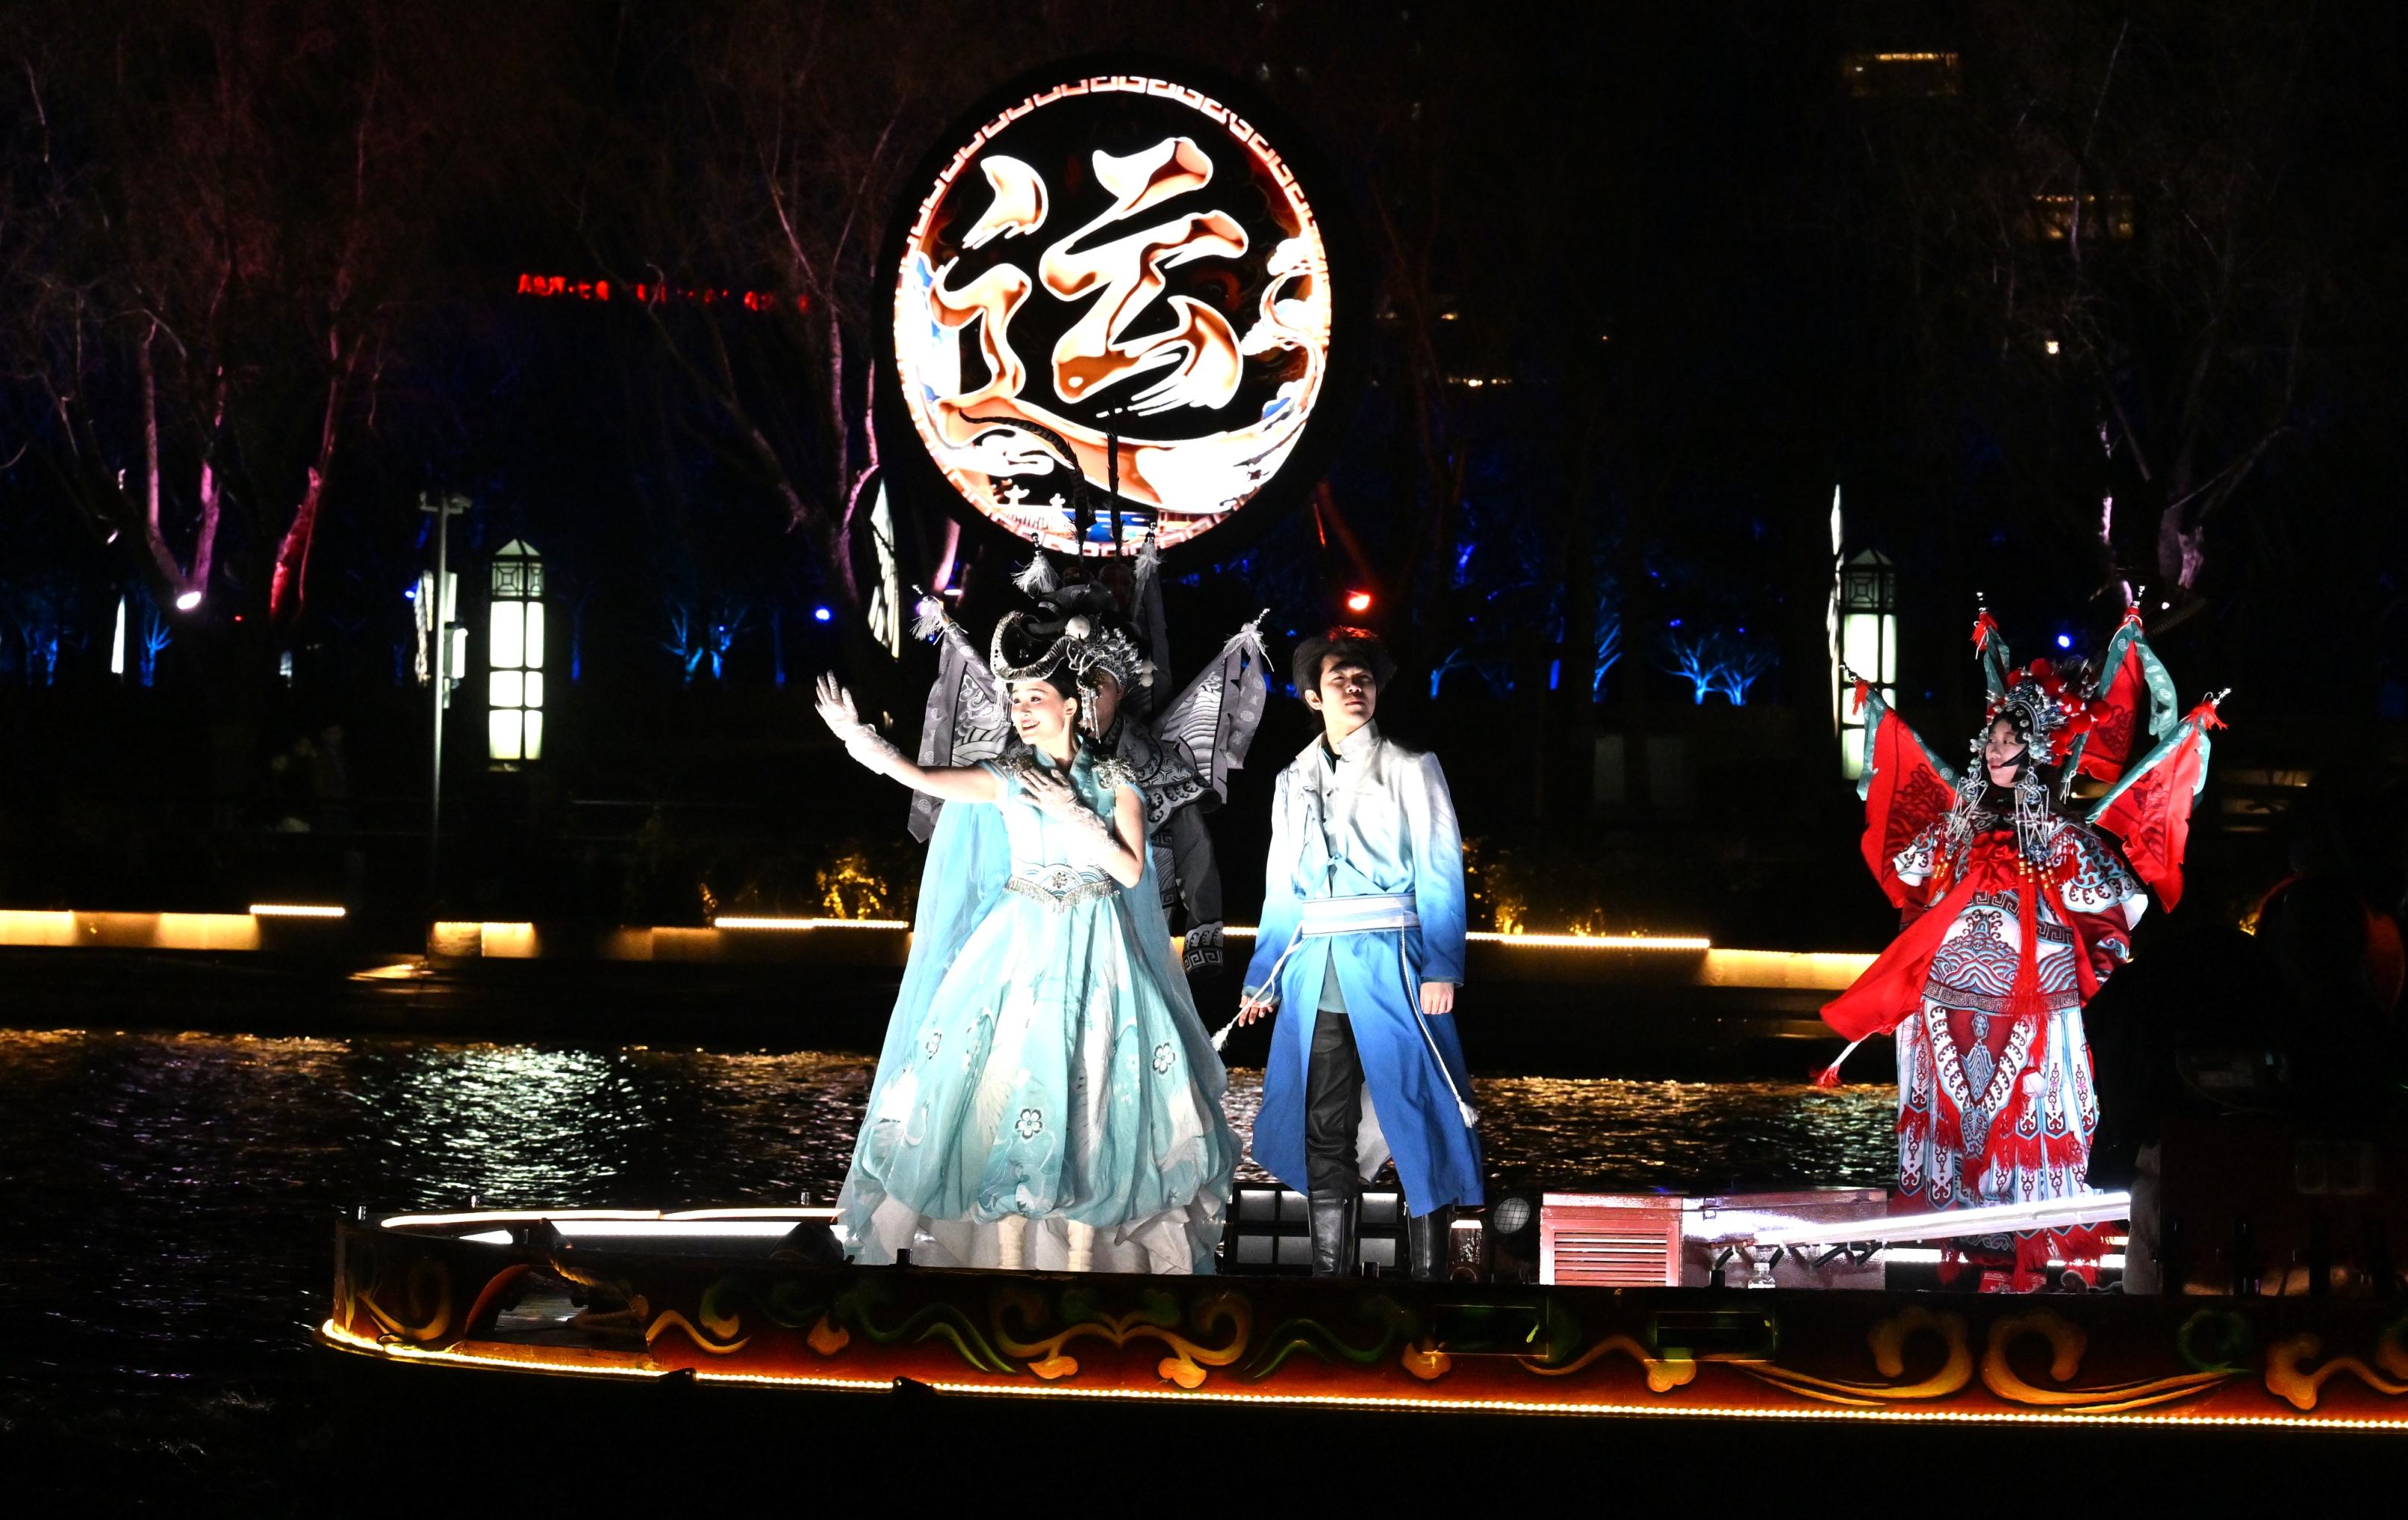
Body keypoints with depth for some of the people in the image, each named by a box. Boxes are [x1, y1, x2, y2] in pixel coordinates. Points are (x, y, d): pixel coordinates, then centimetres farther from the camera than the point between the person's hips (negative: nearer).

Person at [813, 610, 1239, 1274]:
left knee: (1089, 1102, -1)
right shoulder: (1005, 779, 0)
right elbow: (918, 776, -16)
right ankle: (1009, 1257, 2)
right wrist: (855, 736, -32)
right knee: (1010, 1089, -5)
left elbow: (1131, 871, -5)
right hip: (1022, 948, 0)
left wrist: (1072, 814, -11)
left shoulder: (1114, 783, 3)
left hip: (1095, 955, 0)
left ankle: (1080, 1258, 7)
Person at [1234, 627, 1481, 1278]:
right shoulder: (1294, 783, 17)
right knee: (1323, 1130, 4)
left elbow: (1438, 875, -2)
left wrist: (1440, 969, -12)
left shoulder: (1409, 770, 5)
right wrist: (1262, 978, 14)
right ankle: (1330, 1269, 9)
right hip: (1314, 972, 4)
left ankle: (1428, 1270, -5)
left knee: (1415, 1115, -7)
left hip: (1388, 962, -4)